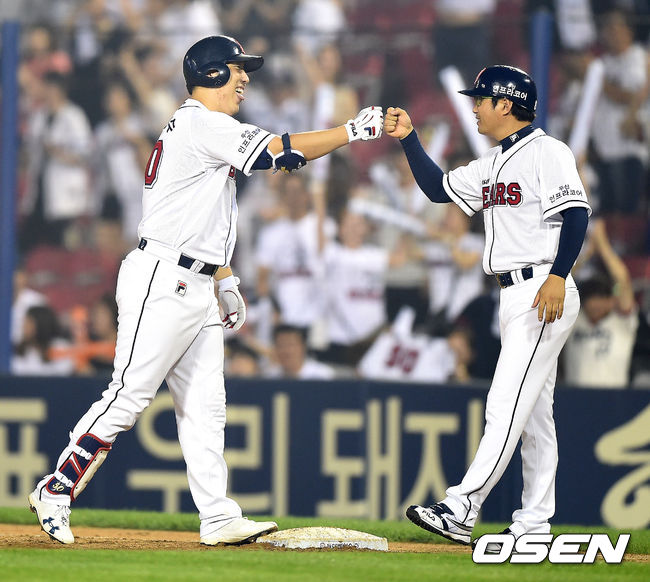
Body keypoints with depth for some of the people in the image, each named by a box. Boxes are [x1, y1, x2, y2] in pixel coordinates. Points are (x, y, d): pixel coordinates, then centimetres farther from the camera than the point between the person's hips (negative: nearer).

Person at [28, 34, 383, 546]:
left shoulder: (205, 131, 21)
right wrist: (353, 130, -10)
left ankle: (219, 519, 4)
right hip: (161, 281, -11)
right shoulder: (201, 124, -11)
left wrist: (225, 279, 23)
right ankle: (55, 492, -5)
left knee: (205, 406, 5)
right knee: (130, 395, -11)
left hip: (197, 290, 11)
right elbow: (281, 152, -17)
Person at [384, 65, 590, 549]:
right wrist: (409, 139, 15)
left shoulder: (547, 152, -10)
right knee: (533, 412, 10)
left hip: (545, 293, -10)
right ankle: (534, 524, 12)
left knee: (507, 405, -14)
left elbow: (576, 213, -19)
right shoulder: (493, 165, 19)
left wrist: (557, 277, -29)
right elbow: (438, 187, 25)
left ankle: (461, 510, -22)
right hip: (515, 298, 10)